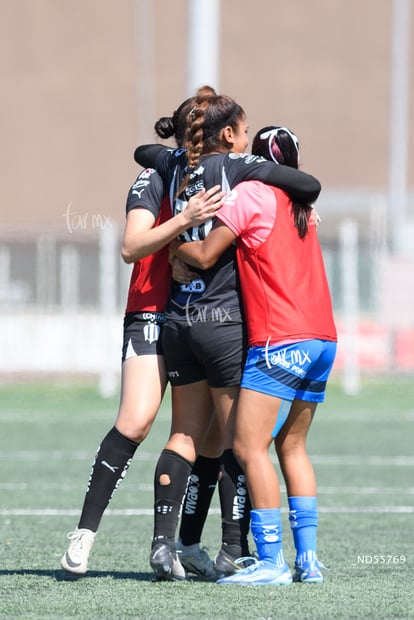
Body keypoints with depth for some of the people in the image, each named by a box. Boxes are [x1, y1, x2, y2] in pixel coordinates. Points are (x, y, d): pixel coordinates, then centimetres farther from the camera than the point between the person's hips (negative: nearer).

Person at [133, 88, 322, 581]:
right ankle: (234, 550, 1)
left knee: (184, 435, 12)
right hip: (225, 323, -6)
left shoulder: (177, 165, 8)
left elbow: (143, 152, 30)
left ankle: (163, 541, 4)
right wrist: (298, 207, 7)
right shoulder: (236, 166, -10)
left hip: (179, 320, 6)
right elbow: (309, 185, -14)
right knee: (239, 439, 1)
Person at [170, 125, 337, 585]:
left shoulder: (249, 193, -4)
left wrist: (173, 242, 11)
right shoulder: (303, 206, 17)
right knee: (291, 448, 15)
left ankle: (271, 561, -16)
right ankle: (307, 557, 10)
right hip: (322, 339, 8)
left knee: (249, 447, -9)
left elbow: (205, 256, -7)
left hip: (279, 341, -8)